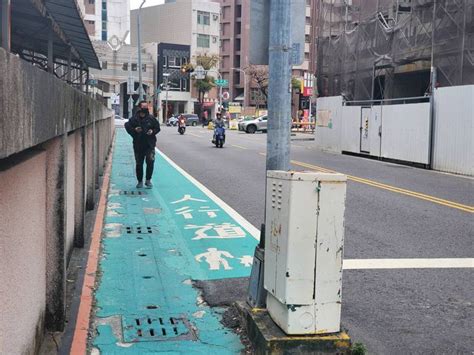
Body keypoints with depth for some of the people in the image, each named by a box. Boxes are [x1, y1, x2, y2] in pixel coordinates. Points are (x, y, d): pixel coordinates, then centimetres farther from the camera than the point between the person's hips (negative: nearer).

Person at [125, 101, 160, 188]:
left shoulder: (151, 118, 1)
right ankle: (140, 181, 24)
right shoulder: (134, 119, -2)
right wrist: (134, 130, -14)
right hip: (138, 145, 1)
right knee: (139, 164, 9)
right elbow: (128, 127, 4)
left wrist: (153, 131, -9)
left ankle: (148, 180, 4)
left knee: (150, 161, -13)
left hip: (150, 145, 0)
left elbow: (157, 127, 10)